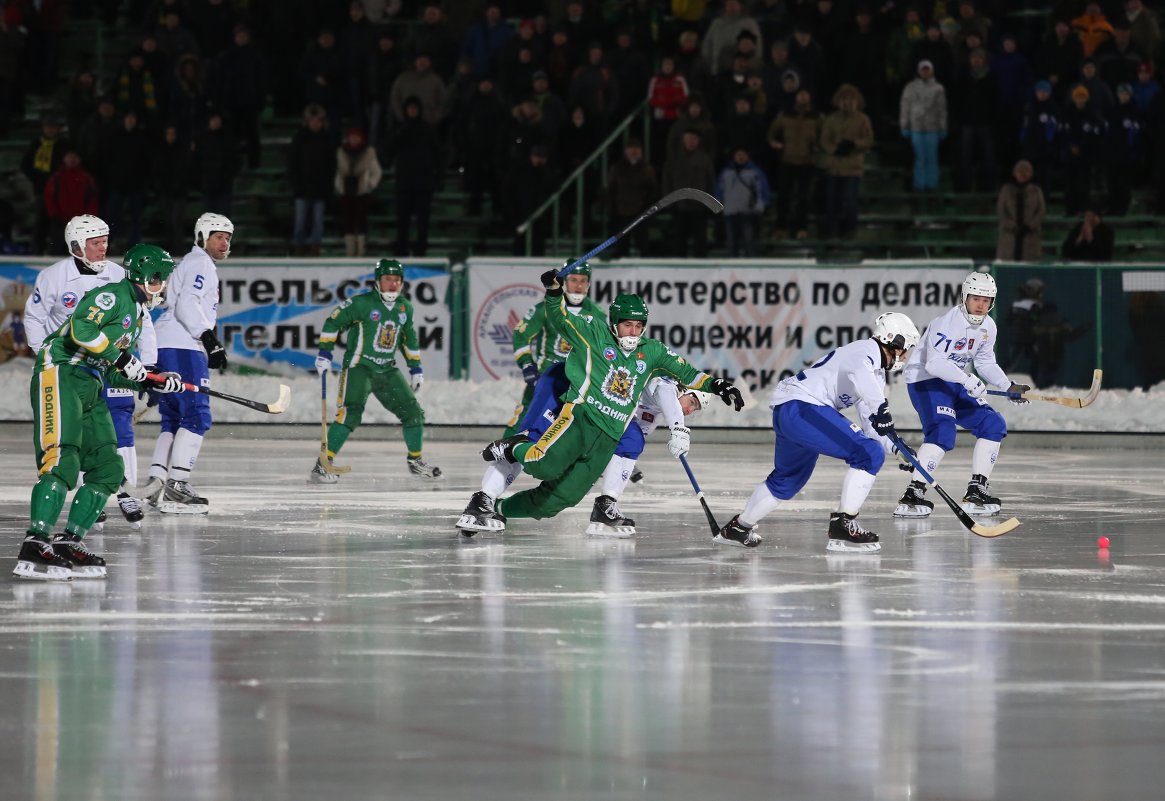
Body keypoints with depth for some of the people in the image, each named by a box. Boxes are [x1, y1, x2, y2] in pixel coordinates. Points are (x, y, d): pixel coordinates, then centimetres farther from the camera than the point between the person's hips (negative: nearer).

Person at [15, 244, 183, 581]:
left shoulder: (137, 313, 25)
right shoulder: (114, 295, -6)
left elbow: (115, 373, 27)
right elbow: (82, 329, -22)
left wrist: (155, 383, 15)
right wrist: (120, 354, -17)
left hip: (89, 388, 10)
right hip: (60, 376, -10)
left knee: (109, 469, 5)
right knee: (62, 461, -23)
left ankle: (69, 541, 6)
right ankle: (35, 544, -31)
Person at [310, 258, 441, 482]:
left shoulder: (405, 308, 8)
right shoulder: (362, 303, -12)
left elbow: (409, 339, 21)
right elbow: (333, 321, -9)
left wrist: (415, 368, 20)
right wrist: (324, 353, -13)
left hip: (387, 371, 7)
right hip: (358, 366, -7)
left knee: (413, 412, 6)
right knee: (350, 414, -23)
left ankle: (416, 461, 27)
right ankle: (321, 467, -23)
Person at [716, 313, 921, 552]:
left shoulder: (878, 373, 23)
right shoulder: (868, 351, -9)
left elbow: (873, 424, 22)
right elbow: (860, 373, -34)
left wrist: (897, 449, 7)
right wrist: (879, 407, -48)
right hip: (801, 408, -11)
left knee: (788, 478, 29)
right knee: (869, 454, -17)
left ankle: (738, 527, 44)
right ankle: (842, 525, -17)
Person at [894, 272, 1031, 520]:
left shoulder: (988, 327, 4)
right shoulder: (946, 323, -23)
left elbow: (986, 363, 17)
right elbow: (935, 363, -33)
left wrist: (1009, 386, 5)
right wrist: (967, 380, -42)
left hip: (956, 384, 9)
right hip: (925, 380, -9)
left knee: (994, 424, 2)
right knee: (942, 431, -29)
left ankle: (976, 492, 7)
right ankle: (913, 495, -29)